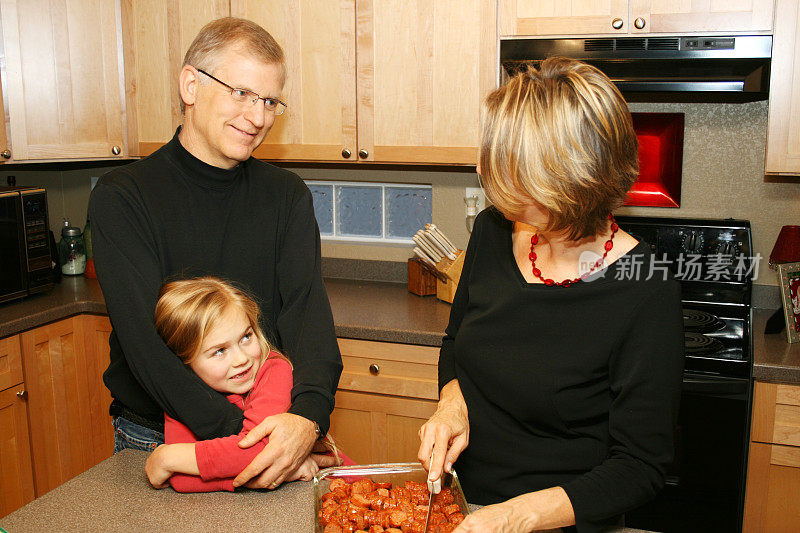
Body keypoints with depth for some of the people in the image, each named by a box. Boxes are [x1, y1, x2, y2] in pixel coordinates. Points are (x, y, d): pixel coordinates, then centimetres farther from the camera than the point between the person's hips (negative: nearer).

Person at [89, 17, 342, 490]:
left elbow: (307, 308, -12)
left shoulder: (288, 195, 1)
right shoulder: (122, 197, -9)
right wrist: (235, 436, -29)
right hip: (153, 439, -2)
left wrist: (308, 415, -30)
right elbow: (146, 335, -19)